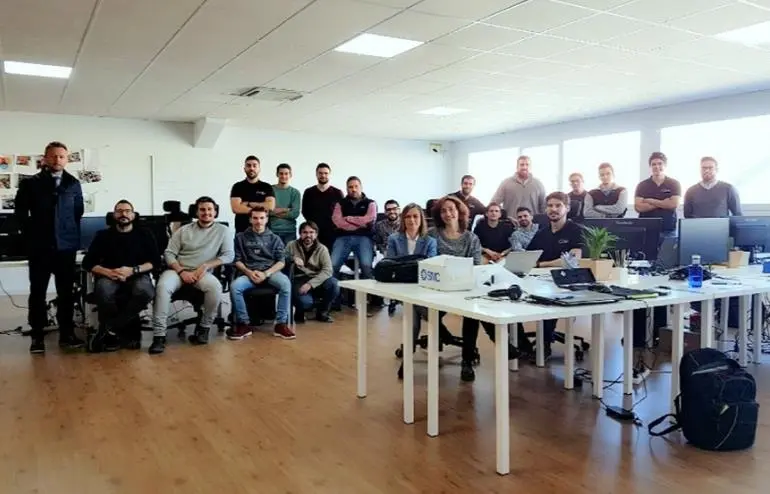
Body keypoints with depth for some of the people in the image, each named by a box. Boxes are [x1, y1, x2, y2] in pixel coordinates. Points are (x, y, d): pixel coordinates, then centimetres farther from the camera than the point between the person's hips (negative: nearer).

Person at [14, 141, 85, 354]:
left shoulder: (74, 184, 7)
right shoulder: (30, 183, 3)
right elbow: (20, 211, 6)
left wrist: (74, 235, 7)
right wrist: (31, 234, 4)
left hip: (66, 246, 1)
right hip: (39, 247, -1)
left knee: (66, 291, 5)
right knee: (38, 291, 4)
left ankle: (67, 334, 13)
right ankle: (37, 336, 11)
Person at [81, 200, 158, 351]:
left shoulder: (144, 235, 11)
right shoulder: (103, 235, 12)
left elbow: (155, 261, 2)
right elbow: (88, 262, 5)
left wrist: (133, 270, -15)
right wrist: (108, 272, -15)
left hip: (137, 277, 0)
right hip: (109, 277, 0)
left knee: (145, 291, -36)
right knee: (103, 291, -36)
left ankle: (107, 329, -22)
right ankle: (129, 333, -18)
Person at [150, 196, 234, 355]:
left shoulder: (222, 230, 8)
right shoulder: (183, 230, 10)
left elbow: (228, 256, 1)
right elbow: (169, 253, 5)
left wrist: (205, 266, -12)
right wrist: (182, 271, -12)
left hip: (203, 273, -1)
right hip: (178, 270, 1)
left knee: (215, 287, -34)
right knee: (162, 286, -32)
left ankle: (204, 327, -12)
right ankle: (159, 335, -27)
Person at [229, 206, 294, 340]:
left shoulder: (275, 238, 15)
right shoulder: (241, 237, 14)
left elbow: (281, 261, 5)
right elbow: (237, 260, 8)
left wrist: (266, 274, -11)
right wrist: (249, 272, -11)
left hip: (271, 272, 0)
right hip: (248, 273, 0)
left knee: (285, 283, -34)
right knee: (234, 286, -32)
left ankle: (281, 324, -26)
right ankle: (243, 324, -16)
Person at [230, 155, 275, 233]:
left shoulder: (267, 187, 8)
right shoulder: (237, 186, 6)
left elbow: (270, 206, -7)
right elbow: (236, 208, -7)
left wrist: (248, 204, -7)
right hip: (242, 230, 0)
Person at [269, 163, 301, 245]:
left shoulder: (295, 192, 6)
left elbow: (295, 213, -5)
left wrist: (275, 212, -6)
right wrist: (286, 210, -8)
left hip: (290, 231, 1)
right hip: (272, 230, -1)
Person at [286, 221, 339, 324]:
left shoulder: (322, 249, -1)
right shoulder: (291, 246, 1)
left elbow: (327, 270, -14)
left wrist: (310, 284, -26)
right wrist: (292, 258, -23)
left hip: (316, 281, 2)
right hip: (298, 281, -2)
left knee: (333, 283, -29)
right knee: (305, 301, -34)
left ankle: (322, 312, 0)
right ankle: (299, 314, 8)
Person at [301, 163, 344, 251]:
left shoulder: (337, 193, 8)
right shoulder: (308, 192, 12)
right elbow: (305, 211, 13)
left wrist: (335, 224, -6)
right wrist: (312, 223, 3)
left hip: (331, 233, -1)